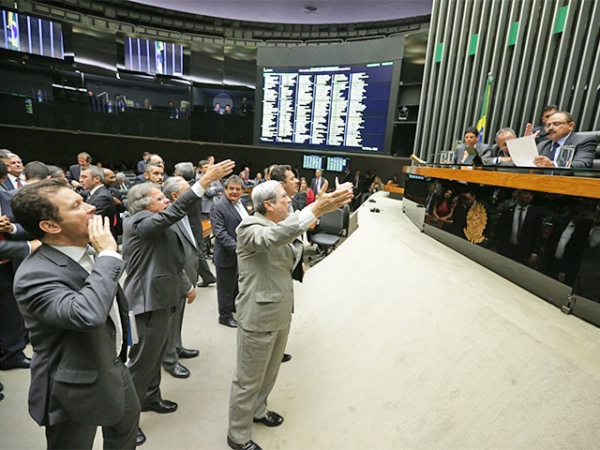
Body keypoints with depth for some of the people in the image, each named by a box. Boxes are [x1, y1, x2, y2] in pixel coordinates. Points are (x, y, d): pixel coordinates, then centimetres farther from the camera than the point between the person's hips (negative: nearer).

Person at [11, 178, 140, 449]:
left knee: (127, 421, 27)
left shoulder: (90, 251, -4)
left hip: (114, 366, 7)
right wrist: (108, 255, -35)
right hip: (77, 389, -7)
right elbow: (87, 314, -45)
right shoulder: (34, 275, -28)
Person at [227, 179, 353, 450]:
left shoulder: (281, 228, 7)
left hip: (281, 313, 8)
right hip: (259, 316, -8)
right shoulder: (250, 228, -20)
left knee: (270, 372, 27)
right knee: (248, 380, 11)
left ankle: (258, 410, 51)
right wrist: (315, 209, -49)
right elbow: (272, 238, -43)